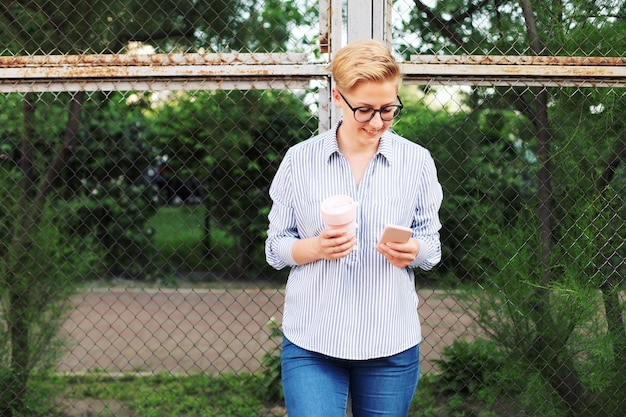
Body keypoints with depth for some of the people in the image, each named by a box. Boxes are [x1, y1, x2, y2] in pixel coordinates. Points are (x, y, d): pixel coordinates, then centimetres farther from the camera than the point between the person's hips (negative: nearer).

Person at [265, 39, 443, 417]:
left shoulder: (416, 161, 2)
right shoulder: (300, 159, -1)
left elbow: (432, 245, 7)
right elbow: (276, 247, 3)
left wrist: (413, 252, -16)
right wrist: (315, 247, -17)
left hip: (391, 343, 1)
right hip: (311, 341, -1)